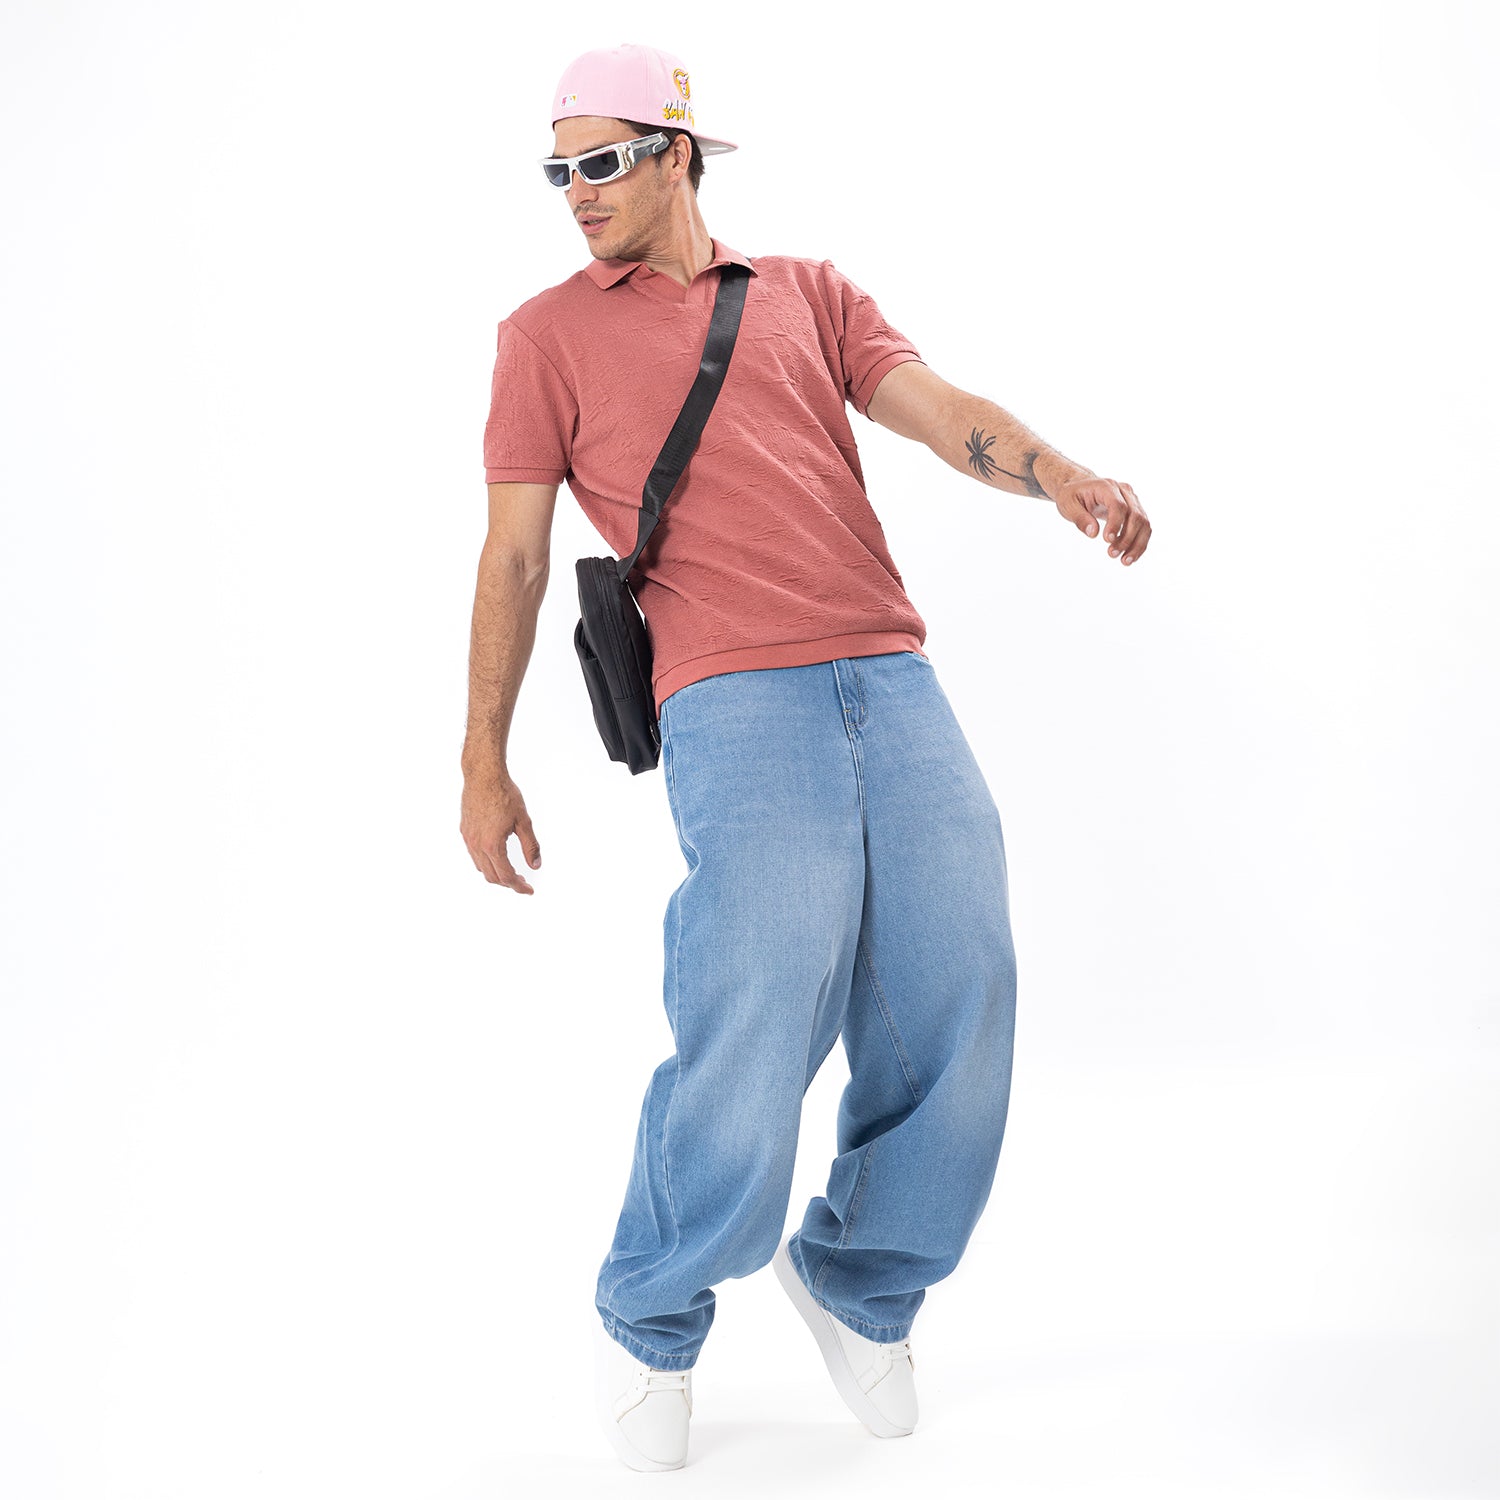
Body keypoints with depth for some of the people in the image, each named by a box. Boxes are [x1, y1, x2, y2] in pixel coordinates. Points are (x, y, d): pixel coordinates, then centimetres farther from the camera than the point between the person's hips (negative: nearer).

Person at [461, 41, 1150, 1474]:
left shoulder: (810, 293, 20)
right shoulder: (548, 333, 14)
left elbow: (942, 411, 7)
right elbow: (513, 555, 12)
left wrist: (1059, 471, -14)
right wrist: (484, 762, 8)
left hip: (893, 683, 4)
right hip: (734, 705, -3)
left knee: (959, 1004, 0)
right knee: (758, 1022, -16)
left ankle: (857, 1278, 25)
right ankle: (648, 1321, 10)